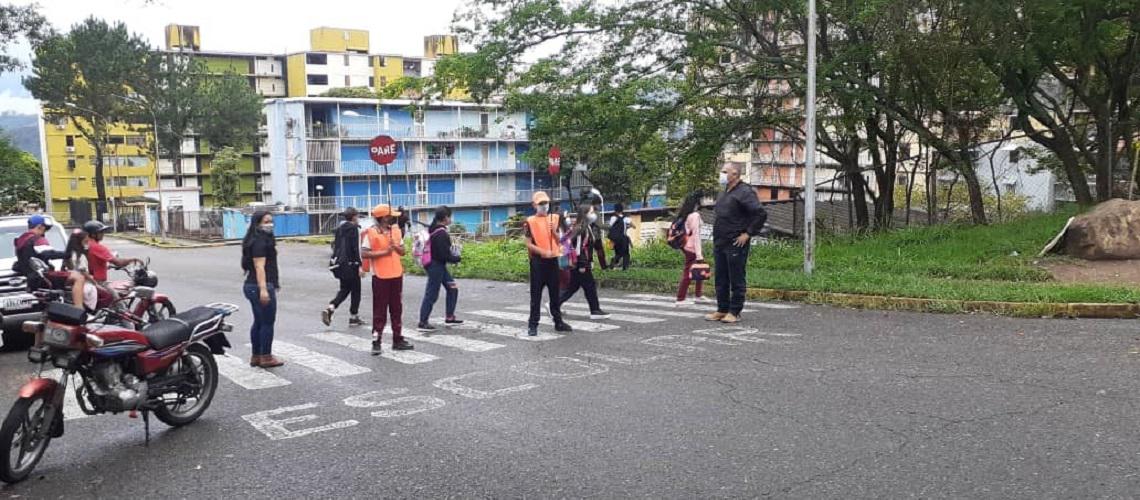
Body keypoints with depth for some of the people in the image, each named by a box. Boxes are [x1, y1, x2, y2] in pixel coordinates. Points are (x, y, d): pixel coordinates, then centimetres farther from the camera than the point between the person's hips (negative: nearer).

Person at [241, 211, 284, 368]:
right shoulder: (260, 242, -15)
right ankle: (266, 357, 3)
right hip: (261, 286, -10)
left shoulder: (263, 239, 16)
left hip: (251, 286, 10)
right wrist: (263, 289, -29)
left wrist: (275, 282, 33)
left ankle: (256, 356, 20)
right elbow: (259, 266, -23)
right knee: (268, 322, -2)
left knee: (259, 322, 14)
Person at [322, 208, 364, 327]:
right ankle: (354, 317, 13)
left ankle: (329, 309, -5)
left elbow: (335, 246, 16)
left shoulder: (339, 229, 11)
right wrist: (360, 266, -18)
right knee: (355, 290, 7)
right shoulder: (355, 228, -11)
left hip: (339, 263, 7)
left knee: (344, 289, 16)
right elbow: (356, 248, -17)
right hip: (351, 264, -7)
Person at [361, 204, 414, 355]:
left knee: (397, 309, 11)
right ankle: (376, 342, 6)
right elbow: (364, 253, -15)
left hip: (396, 275, 6)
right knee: (380, 310, -1)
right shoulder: (371, 233, -9)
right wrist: (384, 252, -19)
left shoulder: (396, 231, 9)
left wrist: (396, 247, -9)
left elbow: (403, 251, 12)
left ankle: (398, 339, 20)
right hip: (380, 277, -6)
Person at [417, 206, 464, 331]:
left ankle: (449, 317, 24)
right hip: (436, 266, -10)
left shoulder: (434, 229, 7)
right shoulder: (441, 234, -22)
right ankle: (422, 323, 4)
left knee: (453, 289, 16)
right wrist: (457, 258, -6)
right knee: (431, 295, -2)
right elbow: (445, 255, -22)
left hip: (439, 265, 10)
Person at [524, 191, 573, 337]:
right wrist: (543, 252, -20)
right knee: (536, 294, -2)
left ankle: (558, 322, 20)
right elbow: (529, 244, -8)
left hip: (553, 260, 4)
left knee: (555, 293, 11)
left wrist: (554, 231, -12)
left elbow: (559, 241, 7)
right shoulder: (530, 221, -3)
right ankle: (533, 324, 3)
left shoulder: (555, 218, 9)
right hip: (538, 261, -4)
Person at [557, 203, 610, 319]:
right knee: (590, 286, -1)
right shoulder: (581, 229, -17)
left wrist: (590, 262, 22)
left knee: (573, 287, 14)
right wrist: (582, 265, -21)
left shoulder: (587, 228, 14)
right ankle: (595, 311, 7)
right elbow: (579, 247, -21)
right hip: (580, 264, -10)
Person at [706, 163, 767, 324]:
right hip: (719, 243, 9)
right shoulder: (724, 193, 17)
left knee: (737, 279, -1)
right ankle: (722, 310, 21)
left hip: (736, 244, -9)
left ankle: (734, 312, 5)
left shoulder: (744, 192, -11)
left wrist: (748, 234, -17)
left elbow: (761, 214, -19)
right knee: (721, 279, 13)